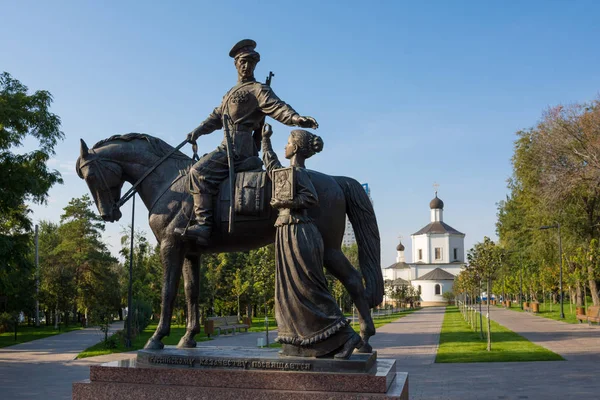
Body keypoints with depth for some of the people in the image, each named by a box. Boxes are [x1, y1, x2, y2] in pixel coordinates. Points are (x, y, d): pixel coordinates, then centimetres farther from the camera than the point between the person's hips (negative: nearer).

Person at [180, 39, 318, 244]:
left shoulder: (259, 90, -4)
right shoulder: (232, 93, 25)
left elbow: (277, 107, -21)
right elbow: (216, 116, 29)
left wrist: (296, 118, -40)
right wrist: (198, 131, 14)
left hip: (238, 146, -10)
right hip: (231, 145, 10)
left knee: (199, 172, -22)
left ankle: (203, 225, -27)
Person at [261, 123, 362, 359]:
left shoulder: (298, 173, -10)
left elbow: (312, 198, -23)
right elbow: (270, 163, 38)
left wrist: (283, 203, -16)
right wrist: (265, 139, 46)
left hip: (297, 233, -9)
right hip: (289, 234, 9)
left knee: (307, 290, -9)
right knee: (291, 290, 9)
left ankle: (346, 335, -6)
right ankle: (297, 344, 14)